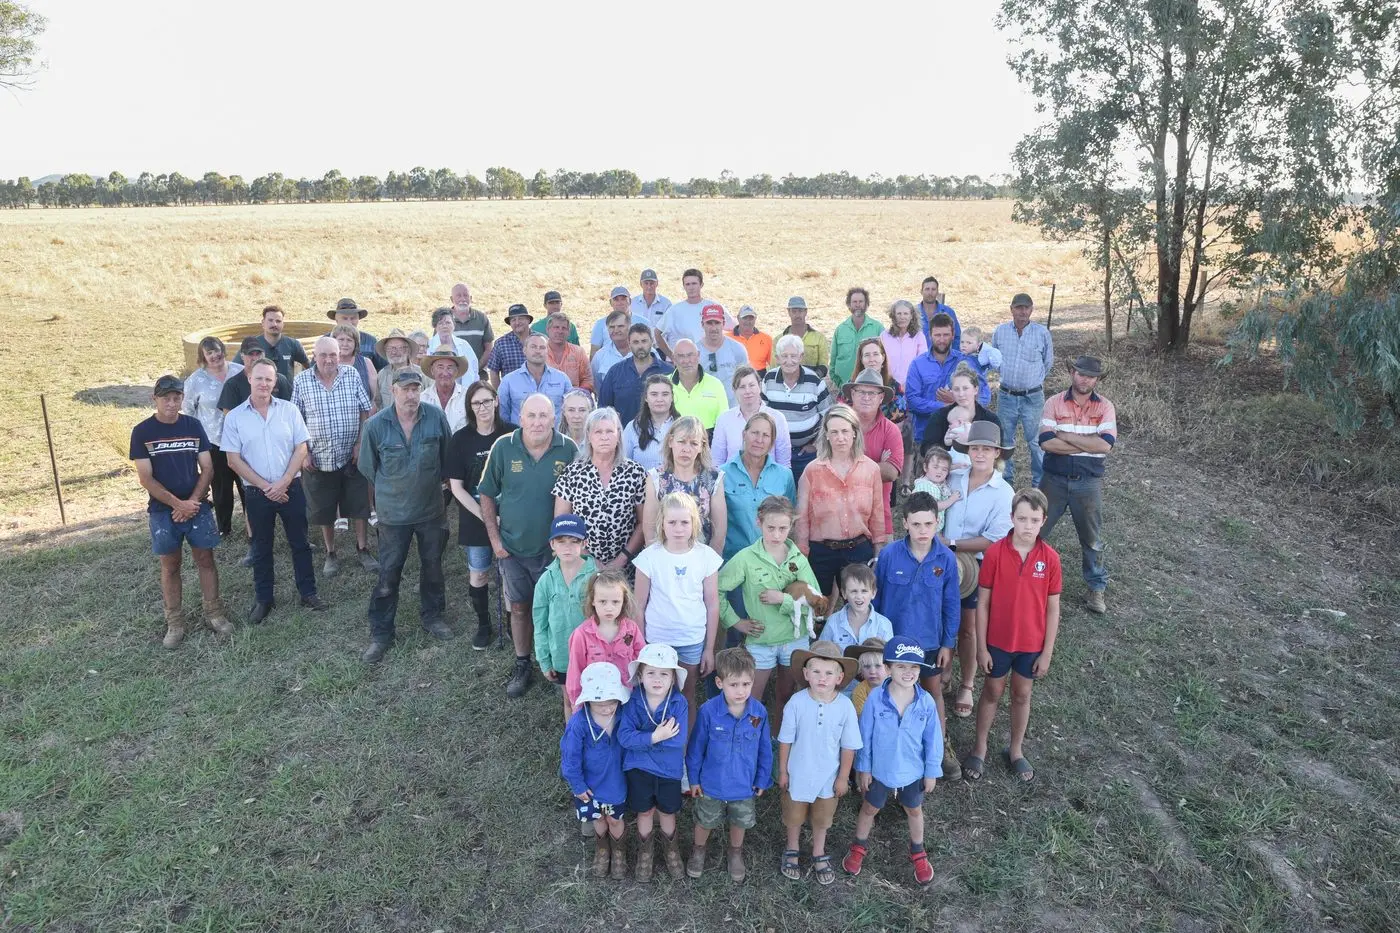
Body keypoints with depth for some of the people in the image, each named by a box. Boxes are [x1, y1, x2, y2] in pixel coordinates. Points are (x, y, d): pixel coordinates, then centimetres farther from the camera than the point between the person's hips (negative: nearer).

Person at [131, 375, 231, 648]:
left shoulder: (193, 426, 1)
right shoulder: (142, 432, -6)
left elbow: (207, 468, 1)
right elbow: (145, 478, -8)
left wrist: (193, 502, -11)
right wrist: (178, 504, -15)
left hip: (197, 506, 2)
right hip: (162, 510, -1)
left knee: (205, 560, 7)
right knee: (170, 566, 7)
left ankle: (214, 613, 19)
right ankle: (175, 623, 17)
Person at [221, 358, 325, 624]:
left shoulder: (289, 410, -2)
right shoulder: (234, 417, -3)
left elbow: (301, 448, -3)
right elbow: (234, 460, -5)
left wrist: (283, 483, -13)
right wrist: (265, 486, -11)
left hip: (291, 487, 0)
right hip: (256, 492, 0)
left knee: (300, 543, 9)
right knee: (261, 548, 12)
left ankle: (308, 592, 22)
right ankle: (263, 599, 24)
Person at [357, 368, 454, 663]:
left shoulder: (437, 417, -10)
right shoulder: (375, 425, -13)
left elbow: (448, 458, 3)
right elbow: (368, 467, 2)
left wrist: (434, 484, 8)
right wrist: (391, 489, 9)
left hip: (432, 509, 2)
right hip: (394, 513, -2)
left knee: (433, 566, 17)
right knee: (388, 574, 5)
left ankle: (432, 616, 38)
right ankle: (380, 633, 18)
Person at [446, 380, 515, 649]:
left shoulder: (511, 434, -7)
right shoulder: (460, 439, -6)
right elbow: (456, 486, -5)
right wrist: (484, 516, -13)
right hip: (475, 518, 1)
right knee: (477, 574, 10)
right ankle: (483, 624, 30)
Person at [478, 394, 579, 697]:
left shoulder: (569, 450, -11)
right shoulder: (503, 447, -9)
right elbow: (486, 494, 0)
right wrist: (495, 539, -3)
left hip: (554, 548, -1)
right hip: (513, 547, 1)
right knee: (519, 608, 15)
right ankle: (522, 666, 33)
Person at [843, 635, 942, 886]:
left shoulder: (926, 702, -20)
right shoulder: (876, 698, -23)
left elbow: (933, 739, -7)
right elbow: (865, 736, -12)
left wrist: (931, 771, -1)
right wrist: (863, 768, -5)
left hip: (913, 771, 1)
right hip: (880, 769, -1)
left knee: (914, 811, 24)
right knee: (870, 809, 22)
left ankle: (917, 853, 50)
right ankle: (859, 847, 47)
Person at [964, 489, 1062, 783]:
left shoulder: (1050, 558, -12)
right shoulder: (995, 553, -16)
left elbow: (1052, 608, -4)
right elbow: (983, 603, -9)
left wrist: (1047, 652, -2)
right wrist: (981, 647, -8)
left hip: (1032, 644, 1)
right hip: (997, 641, -1)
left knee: (1022, 695, 19)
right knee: (992, 693, 16)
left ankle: (1015, 750, 38)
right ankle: (980, 748, 34)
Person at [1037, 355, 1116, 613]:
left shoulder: (1105, 407, -4)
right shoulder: (1054, 403, -4)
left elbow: (1106, 445, -18)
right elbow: (1046, 442, -16)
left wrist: (1065, 436, -16)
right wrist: (1088, 444, -16)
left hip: (1088, 483, 0)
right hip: (1054, 479, 0)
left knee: (1092, 538, 12)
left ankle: (1097, 587, 29)